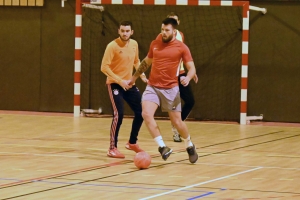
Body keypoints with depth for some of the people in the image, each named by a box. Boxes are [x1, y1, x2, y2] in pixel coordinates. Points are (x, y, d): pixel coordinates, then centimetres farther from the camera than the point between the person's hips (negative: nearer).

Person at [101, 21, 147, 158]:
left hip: (129, 84, 7)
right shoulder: (113, 46, -17)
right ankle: (112, 148, -9)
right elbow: (104, 67, -19)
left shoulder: (134, 44, 3)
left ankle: (132, 143, 28)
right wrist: (120, 81, -25)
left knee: (140, 113, 9)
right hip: (115, 84, -7)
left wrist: (142, 75, 8)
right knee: (118, 114, -18)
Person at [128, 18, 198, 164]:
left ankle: (190, 146, 31)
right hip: (152, 87, 3)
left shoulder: (182, 48, -5)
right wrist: (134, 77, 29)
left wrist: (187, 78, -27)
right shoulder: (155, 44, 6)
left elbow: (191, 68, -5)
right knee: (146, 114, -21)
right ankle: (162, 147, -16)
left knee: (177, 121, 3)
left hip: (170, 89, -3)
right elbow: (146, 62, 23)